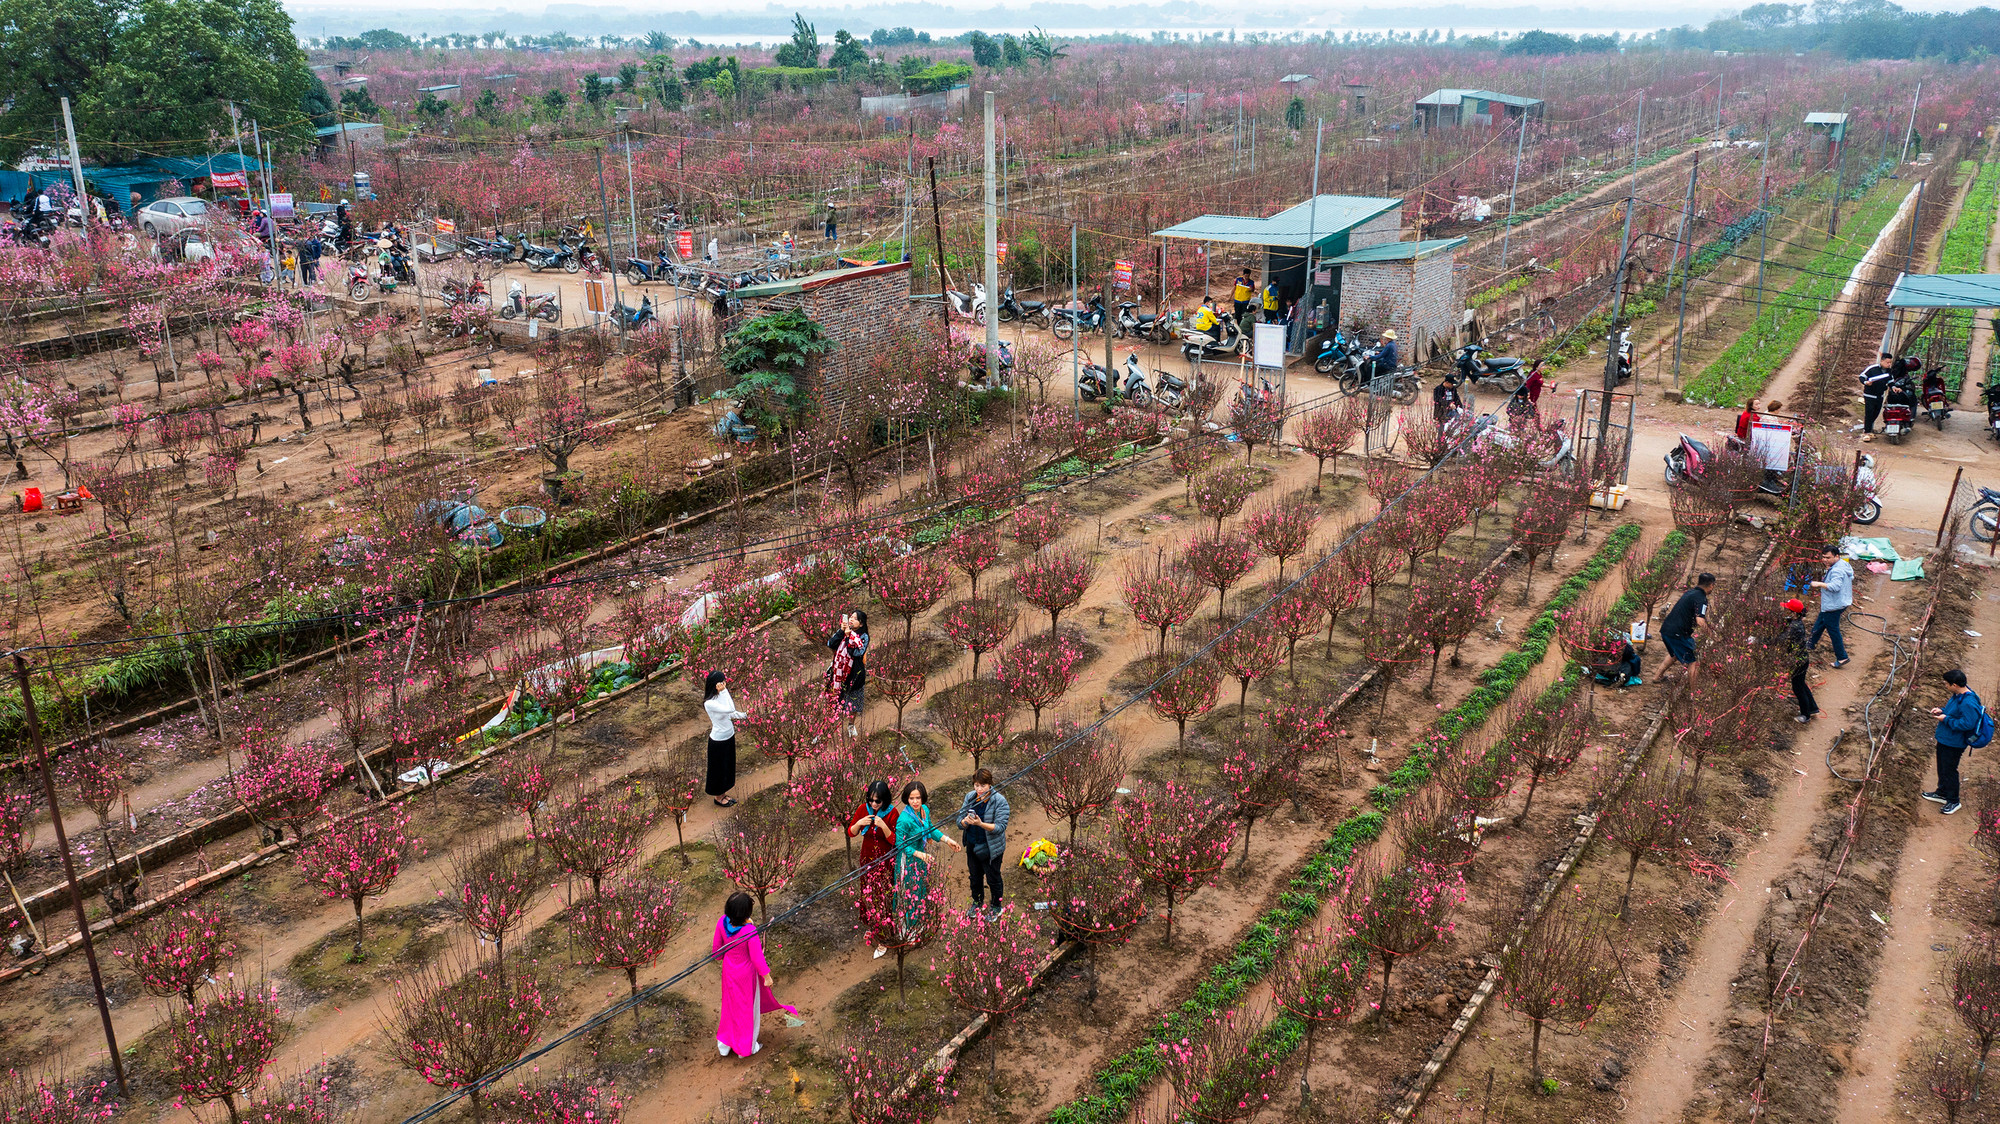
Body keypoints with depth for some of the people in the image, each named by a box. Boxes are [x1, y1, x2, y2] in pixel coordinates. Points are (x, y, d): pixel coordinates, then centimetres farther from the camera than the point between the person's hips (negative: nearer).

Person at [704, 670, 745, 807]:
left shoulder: (722, 696, -4)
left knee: (728, 766, 22)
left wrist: (745, 715, 1)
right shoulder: (709, 703, -29)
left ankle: (723, 793, 40)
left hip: (729, 736, 8)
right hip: (718, 740, -8)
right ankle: (718, 797, 32)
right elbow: (730, 710, -38)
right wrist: (724, 690, -34)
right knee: (719, 768, 12)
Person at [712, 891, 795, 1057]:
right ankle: (746, 1047, 42)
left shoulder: (722, 922, -22)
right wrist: (766, 976, -8)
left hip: (729, 969, 5)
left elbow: (716, 946, -6)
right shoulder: (750, 931, -37)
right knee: (747, 1006, 21)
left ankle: (724, 1044, 46)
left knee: (730, 1004, 28)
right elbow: (757, 957, -24)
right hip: (746, 973, -5)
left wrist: (719, 958, 17)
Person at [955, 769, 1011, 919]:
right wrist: (965, 821, -29)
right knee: (975, 875, 22)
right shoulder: (970, 797, -6)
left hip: (991, 848, -4)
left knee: (993, 878, 10)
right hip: (972, 845, 4)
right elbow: (960, 823, -4)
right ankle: (977, 902, 46)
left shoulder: (999, 801, -20)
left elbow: (1000, 827, -25)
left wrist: (980, 824, -38)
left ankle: (996, 907, 34)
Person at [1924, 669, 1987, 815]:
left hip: (1954, 743, -10)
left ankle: (1953, 801, 21)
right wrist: (1942, 711, 1)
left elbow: (1967, 724, -30)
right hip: (1944, 739, 10)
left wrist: (1946, 719, -23)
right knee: (1942, 768, 24)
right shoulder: (1958, 695, 0)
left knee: (1949, 770, 4)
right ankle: (1942, 793, 42)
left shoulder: (1969, 703, -31)